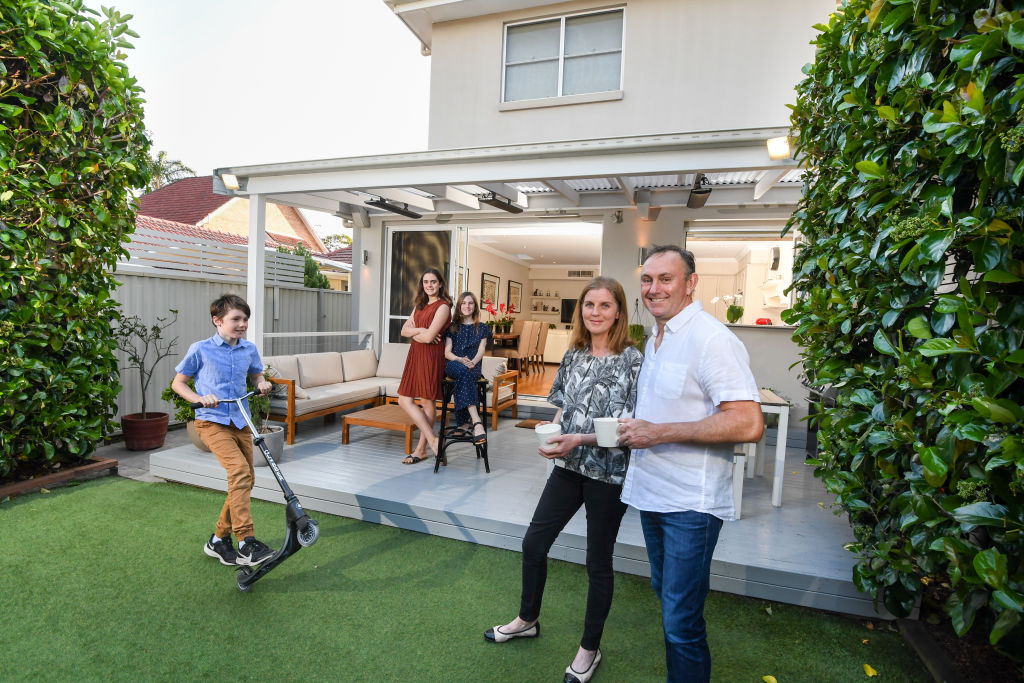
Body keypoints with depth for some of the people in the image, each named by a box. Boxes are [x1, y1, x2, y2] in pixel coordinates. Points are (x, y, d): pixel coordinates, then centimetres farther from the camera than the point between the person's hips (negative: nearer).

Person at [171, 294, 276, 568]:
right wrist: (200, 399, -13)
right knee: (239, 468, -25)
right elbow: (178, 383, 5)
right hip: (212, 421, -6)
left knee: (246, 481, 7)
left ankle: (219, 539, 25)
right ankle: (246, 544, -22)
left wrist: (262, 383, 0)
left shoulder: (249, 349, 6)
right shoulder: (201, 350, -5)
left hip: (240, 421, 6)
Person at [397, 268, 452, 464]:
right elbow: (404, 330, 8)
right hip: (415, 355, 8)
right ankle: (432, 440, 11)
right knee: (404, 400, 5)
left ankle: (421, 449, 9)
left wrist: (413, 333, 0)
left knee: (427, 402, -2)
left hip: (431, 356, -8)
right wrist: (420, 330, -11)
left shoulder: (443, 306, -9)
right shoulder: (419, 305, 17)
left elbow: (429, 337, -19)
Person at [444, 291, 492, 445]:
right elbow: (447, 352, 6)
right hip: (452, 366, 0)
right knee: (463, 371, -38)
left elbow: (481, 350, 3)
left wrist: (472, 362, -19)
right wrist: (460, 360, -15)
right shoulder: (452, 327, 17)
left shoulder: (482, 328, 16)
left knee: (466, 372, -38)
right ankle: (477, 422, -54)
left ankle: (465, 419, -40)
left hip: (473, 367, 1)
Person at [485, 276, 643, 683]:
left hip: (608, 473, -5)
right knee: (533, 543, 14)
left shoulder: (632, 361, -14)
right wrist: (552, 432, -7)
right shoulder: (573, 355, 3)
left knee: (598, 563, 12)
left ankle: (590, 649, 36)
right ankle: (527, 620, 42)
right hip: (569, 467, 6)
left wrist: (579, 439, -24)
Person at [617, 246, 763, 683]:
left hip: (690, 502, -9)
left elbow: (748, 424, -27)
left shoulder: (710, 339, -19)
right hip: (652, 491, 9)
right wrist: (633, 430, 8)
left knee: (681, 623, 2)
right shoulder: (656, 340, 12)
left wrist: (658, 432, -24)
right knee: (665, 593, 24)